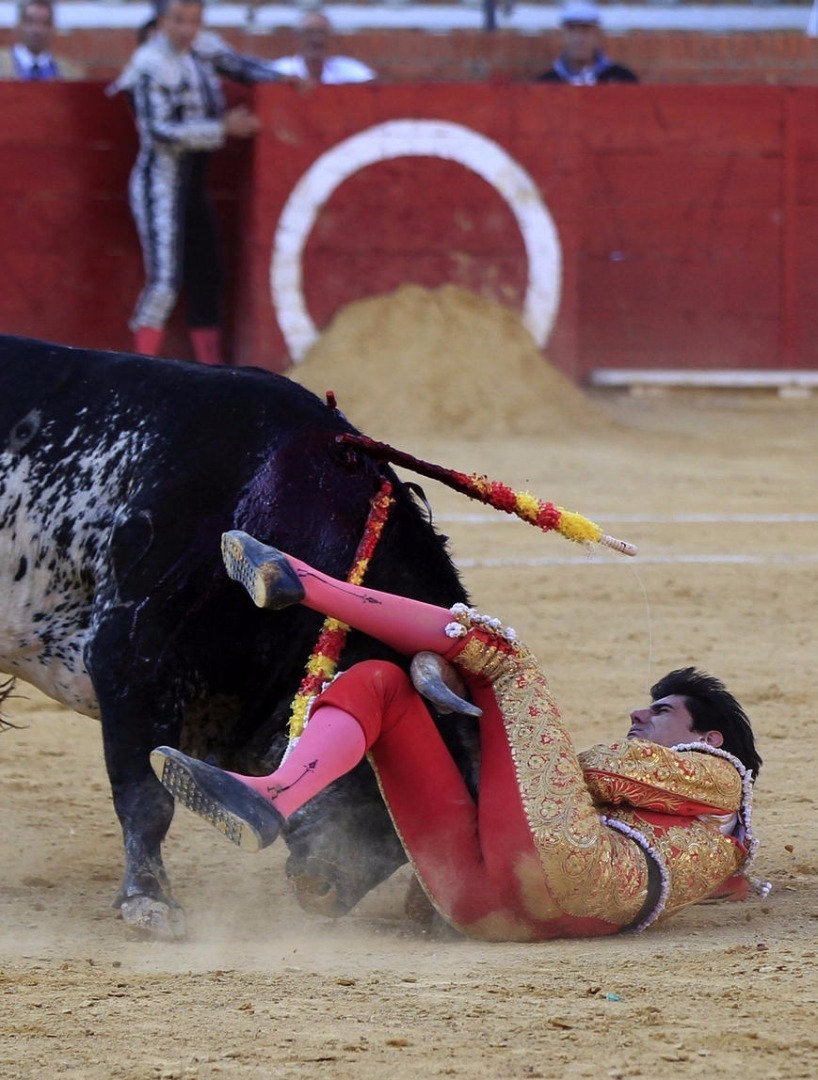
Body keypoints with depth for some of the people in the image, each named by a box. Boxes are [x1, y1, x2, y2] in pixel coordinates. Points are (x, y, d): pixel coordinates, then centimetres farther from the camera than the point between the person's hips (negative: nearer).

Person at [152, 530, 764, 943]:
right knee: (375, 682, 2)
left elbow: (594, 774, 11)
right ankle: (271, 801, -28)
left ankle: (295, 581, -9)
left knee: (493, 646, -2)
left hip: (566, 866, -7)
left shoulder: (717, 774, 27)